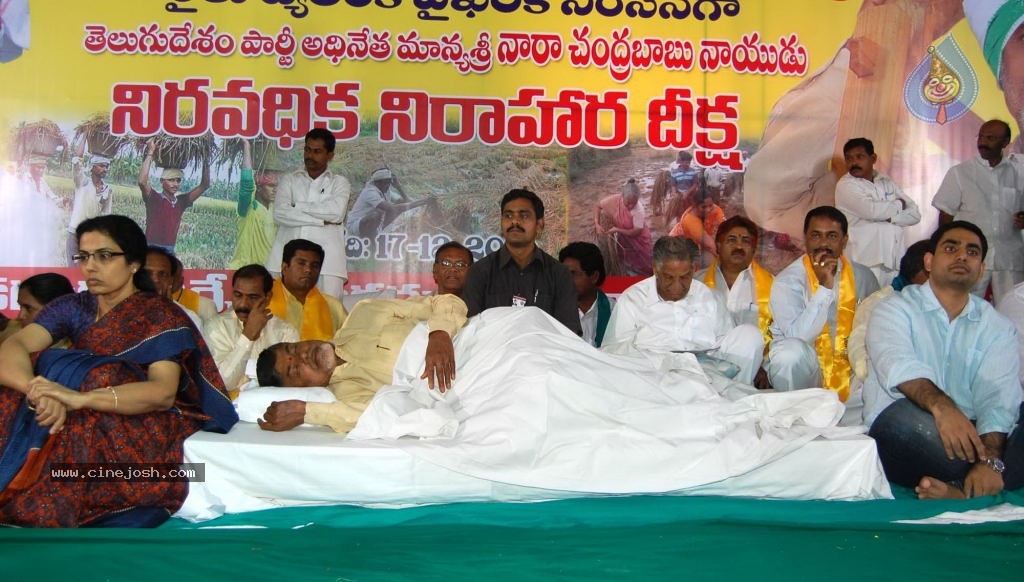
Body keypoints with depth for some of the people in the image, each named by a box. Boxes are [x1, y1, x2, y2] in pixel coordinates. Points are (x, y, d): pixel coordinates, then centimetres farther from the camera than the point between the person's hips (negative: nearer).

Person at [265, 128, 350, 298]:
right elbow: (280, 213, 0)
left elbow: (336, 212, -6)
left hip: (326, 260, -1)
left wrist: (296, 206, 1)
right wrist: (321, 220, -4)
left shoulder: (339, 182, 15)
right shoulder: (289, 180, 18)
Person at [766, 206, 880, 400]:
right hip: (801, 369, -5)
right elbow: (798, 336, -22)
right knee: (792, 350, -35)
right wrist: (824, 288, -26)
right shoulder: (787, 281, -9)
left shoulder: (863, 277, 4)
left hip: (847, 365, 5)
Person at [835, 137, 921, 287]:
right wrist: (899, 204, 2)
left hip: (895, 260, 5)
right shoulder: (845, 185, -1)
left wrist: (890, 218, -9)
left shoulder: (887, 182, 16)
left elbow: (915, 214, 10)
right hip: (865, 262, -5)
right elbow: (871, 210, -17)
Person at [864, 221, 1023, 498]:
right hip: (900, 434, -3)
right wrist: (941, 406, -39)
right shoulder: (895, 309, 6)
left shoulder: (998, 327, 15)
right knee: (905, 414, -37)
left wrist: (991, 459, -23)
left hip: (971, 433, 3)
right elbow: (898, 364, -17)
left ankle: (964, 490, -35)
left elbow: (998, 395, -3)